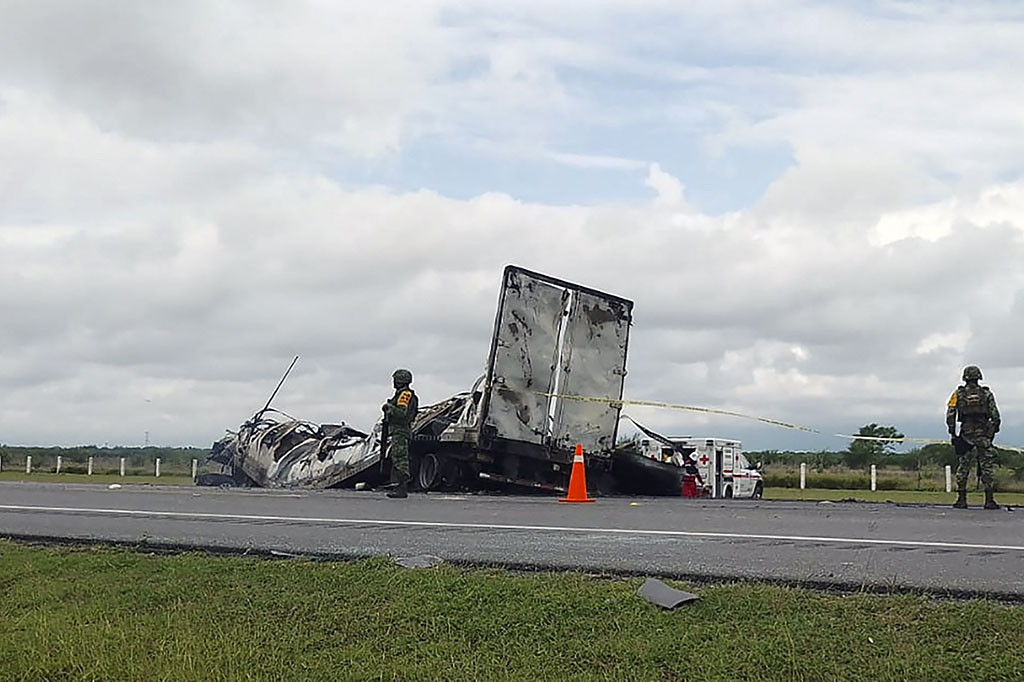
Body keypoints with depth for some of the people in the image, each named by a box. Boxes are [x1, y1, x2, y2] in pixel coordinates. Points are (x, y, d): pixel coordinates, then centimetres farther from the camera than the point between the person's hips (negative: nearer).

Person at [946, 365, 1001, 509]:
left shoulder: (958, 394, 3)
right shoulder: (987, 394, 3)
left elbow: (950, 415, -2)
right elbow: (995, 417, -1)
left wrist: (952, 434, 5)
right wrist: (993, 432, 10)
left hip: (965, 434, 1)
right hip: (983, 435, -1)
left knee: (962, 467, 8)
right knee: (988, 467, 4)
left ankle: (961, 500, 6)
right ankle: (989, 500, 0)